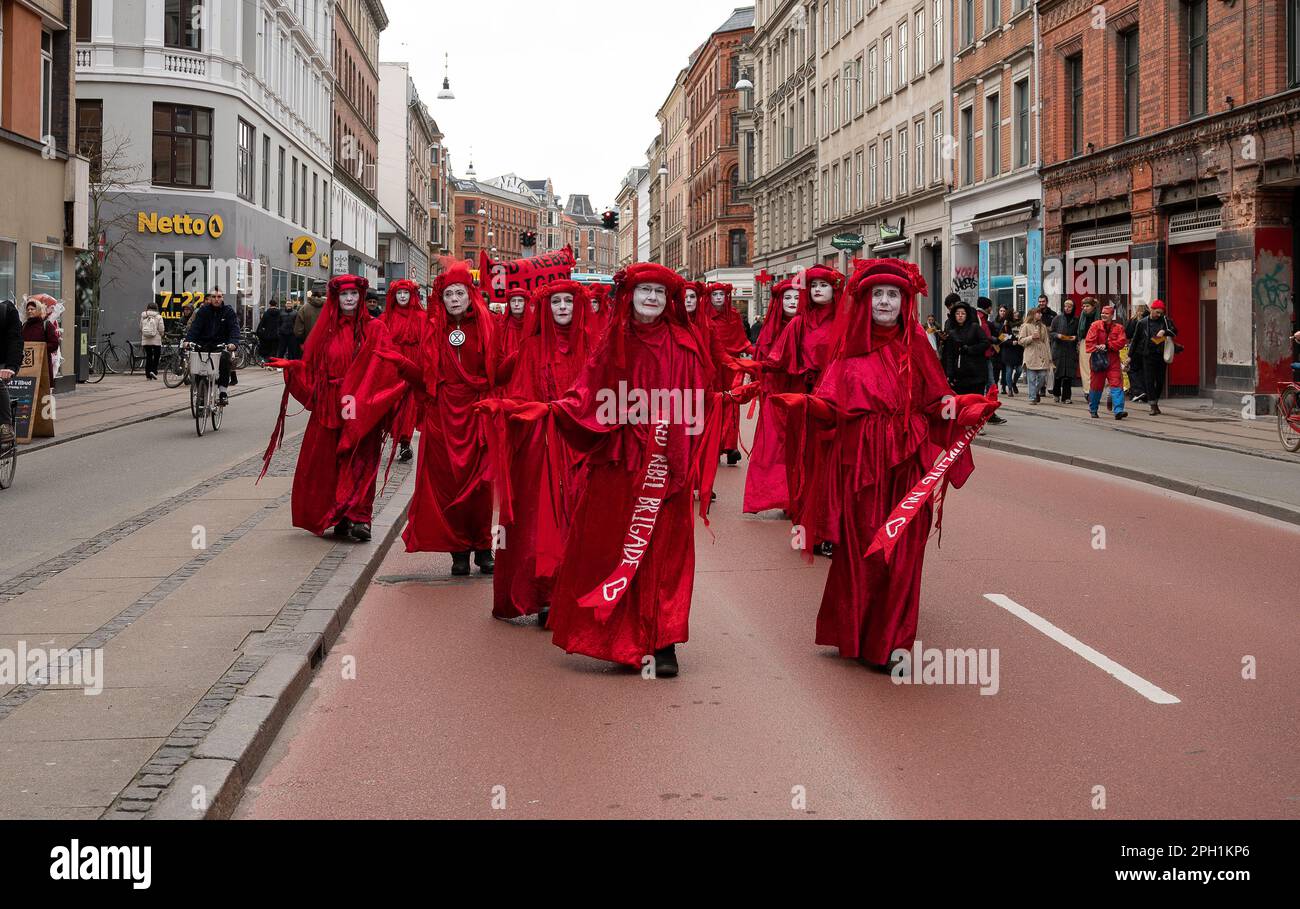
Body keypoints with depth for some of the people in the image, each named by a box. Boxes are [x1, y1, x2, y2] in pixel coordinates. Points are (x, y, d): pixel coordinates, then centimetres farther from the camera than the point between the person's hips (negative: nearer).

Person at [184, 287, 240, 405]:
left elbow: (234, 328, -7)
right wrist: (188, 340, -21)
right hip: (205, 344, 3)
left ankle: (223, 392, -27)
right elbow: (195, 326, -3)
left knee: (225, 357, -32)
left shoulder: (228, 311, 4)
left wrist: (233, 342, -26)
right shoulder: (203, 310, 7)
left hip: (221, 344, -2)